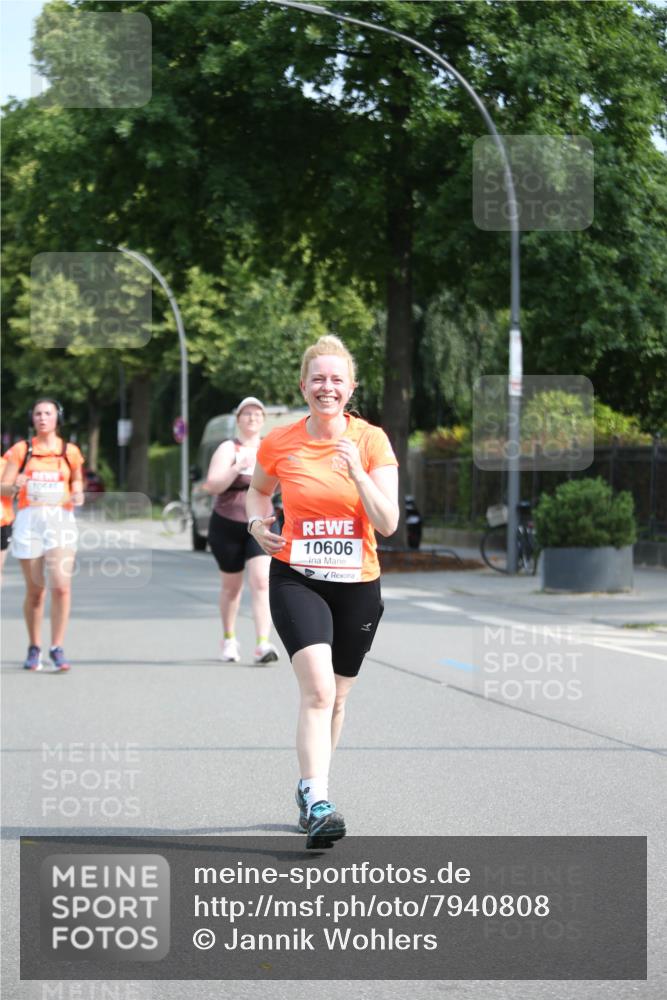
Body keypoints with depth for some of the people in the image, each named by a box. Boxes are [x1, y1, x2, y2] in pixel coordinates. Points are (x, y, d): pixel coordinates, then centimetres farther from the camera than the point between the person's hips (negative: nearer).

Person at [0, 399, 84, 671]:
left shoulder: (70, 452, 7)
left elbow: (77, 483, 20)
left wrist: (77, 496, -3)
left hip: (61, 519, 0)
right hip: (29, 519, 0)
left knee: (61, 586, -14)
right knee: (34, 590, 4)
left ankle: (57, 648, -6)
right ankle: (34, 648, 21)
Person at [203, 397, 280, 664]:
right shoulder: (228, 449, -3)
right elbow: (213, 485, -14)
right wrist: (238, 468, -28)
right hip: (227, 525, -1)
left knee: (261, 582, -16)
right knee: (231, 585, 12)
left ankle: (263, 644, -22)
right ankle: (229, 639, 32)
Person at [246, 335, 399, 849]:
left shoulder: (372, 441, -5)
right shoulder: (279, 443, -3)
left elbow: (388, 524, -11)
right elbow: (258, 489, 19)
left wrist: (357, 471, -23)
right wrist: (258, 523, -1)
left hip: (358, 583, 2)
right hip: (296, 579, -2)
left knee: (336, 697, 14)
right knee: (318, 689, -22)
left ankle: (310, 787, 37)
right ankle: (319, 802, -26)